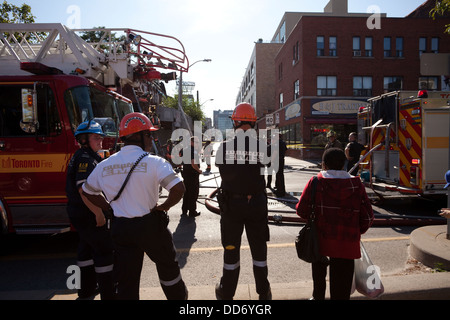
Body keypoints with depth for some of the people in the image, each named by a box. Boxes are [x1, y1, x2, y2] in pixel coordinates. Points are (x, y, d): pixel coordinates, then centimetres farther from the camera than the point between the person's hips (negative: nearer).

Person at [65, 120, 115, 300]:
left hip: (79, 212, 11)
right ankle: (108, 294, 5)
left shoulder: (86, 157, 14)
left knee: (88, 248, 19)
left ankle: (87, 289, 33)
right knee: (105, 250, -3)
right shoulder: (85, 158, -18)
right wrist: (98, 213, -26)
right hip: (87, 213, -11)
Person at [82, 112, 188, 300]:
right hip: (150, 225, -3)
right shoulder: (153, 162, -15)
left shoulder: (104, 166, 1)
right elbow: (178, 189, -25)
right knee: (167, 266, 20)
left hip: (121, 227, 4)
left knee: (126, 280, 14)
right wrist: (163, 207, -8)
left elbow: (87, 191, 15)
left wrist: (112, 207, 14)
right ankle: (178, 296, 40)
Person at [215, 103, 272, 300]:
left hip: (231, 204, 0)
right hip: (257, 203, 1)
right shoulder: (262, 147, -9)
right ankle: (264, 293, 30)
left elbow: (222, 173, -1)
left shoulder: (224, 147, -11)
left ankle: (226, 293, 28)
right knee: (259, 248, 16)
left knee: (231, 249, 13)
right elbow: (264, 171, 0)